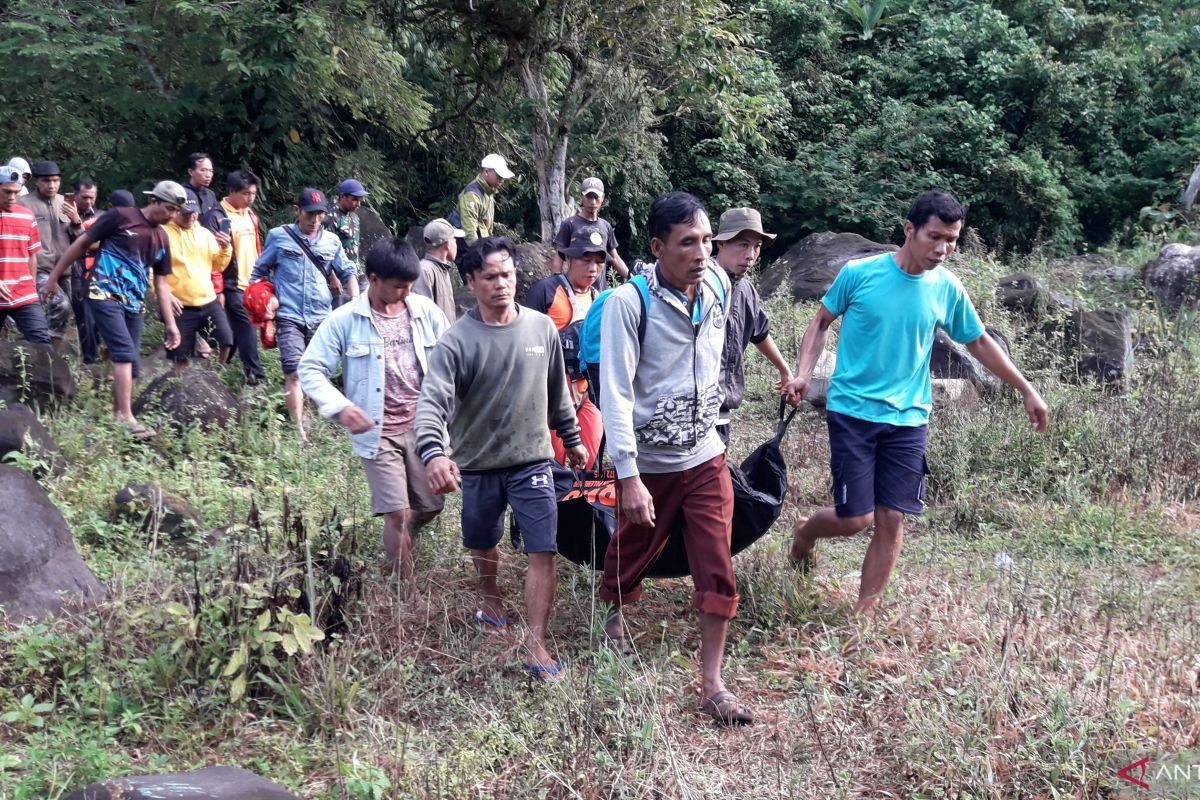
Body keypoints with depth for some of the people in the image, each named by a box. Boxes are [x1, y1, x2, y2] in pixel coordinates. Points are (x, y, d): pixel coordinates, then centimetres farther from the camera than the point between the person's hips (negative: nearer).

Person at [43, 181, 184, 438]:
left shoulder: (161, 238, 12)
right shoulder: (121, 217, -6)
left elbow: (161, 283, 16)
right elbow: (82, 243, -1)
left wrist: (170, 324, 11)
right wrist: (54, 276, 0)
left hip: (134, 304, 7)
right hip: (105, 296, -7)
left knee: (130, 362, 6)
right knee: (125, 353, -18)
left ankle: (116, 415, 17)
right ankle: (127, 418, -19)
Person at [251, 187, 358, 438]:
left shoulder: (331, 241, 9)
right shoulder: (278, 236, 3)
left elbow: (347, 274, 16)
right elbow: (260, 271, 11)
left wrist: (356, 300, 1)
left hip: (321, 318, 3)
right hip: (289, 317, -3)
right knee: (294, 373, -13)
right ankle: (299, 430, -14)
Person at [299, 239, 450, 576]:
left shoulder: (426, 311, -1)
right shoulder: (345, 320, -9)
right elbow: (310, 369, -6)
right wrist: (340, 407, -23)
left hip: (423, 427, 3)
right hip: (379, 433, -3)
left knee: (430, 506, 12)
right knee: (398, 514, -6)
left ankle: (396, 543, 45)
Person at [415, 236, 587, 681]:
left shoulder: (541, 328, -2)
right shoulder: (457, 340, -14)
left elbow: (558, 391, 12)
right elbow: (432, 401, -25)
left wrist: (571, 438, 20)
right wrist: (433, 453, -42)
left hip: (532, 460, 1)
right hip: (478, 464, -1)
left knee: (543, 551, -8)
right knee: (483, 545, 20)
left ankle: (536, 645, -1)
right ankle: (491, 598, 51)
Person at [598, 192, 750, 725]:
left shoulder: (719, 286, -4)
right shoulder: (628, 302, -20)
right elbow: (616, 394, -22)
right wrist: (629, 477, -26)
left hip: (705, 457, 3)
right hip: (648, 462, -3)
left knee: (717, 570, -2)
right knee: (632, 552, 18)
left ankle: (712, 684, 9)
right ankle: (616, 616, 50)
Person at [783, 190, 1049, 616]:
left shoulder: (947, 288, 0)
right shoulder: (859, 273, -9)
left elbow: (979, 342, 14)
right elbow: (822, 322, 4)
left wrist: (1027, 390, 16)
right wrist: (803, 373, -10)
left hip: (908, 418, 3)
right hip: (852, 411, -3)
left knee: (891, 520, 1)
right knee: (855, 519, -5)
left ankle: (864, 614, 16)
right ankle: (805, 531, 30)